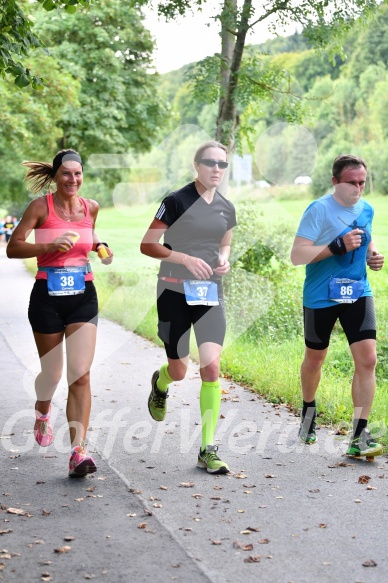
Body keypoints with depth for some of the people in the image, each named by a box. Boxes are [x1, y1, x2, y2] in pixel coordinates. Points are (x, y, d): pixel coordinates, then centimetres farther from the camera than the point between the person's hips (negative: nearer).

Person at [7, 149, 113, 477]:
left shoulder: (90, 207, 5)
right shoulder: (41, 207, -6)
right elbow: (13, 247, -10)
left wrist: (100, 247, 5)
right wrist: (51, 246, -24)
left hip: (83, 297, 2)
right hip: (47, 297, -2)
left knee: (81, 375, -9)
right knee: (52, 373, 12)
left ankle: (79, 453, -11)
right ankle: (42, 411, 47)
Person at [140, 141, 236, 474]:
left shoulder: (227, 209, 6)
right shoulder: (176, 202, -10)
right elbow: (147, 245, -10)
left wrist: (224, 260, 0)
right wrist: (186, 258, -21)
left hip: (210, 294, 3)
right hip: (175, 293, -3)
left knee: (211, 366, -11)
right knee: (179, 370, 8)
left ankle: (208, 450, -4)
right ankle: (159, 385, 49)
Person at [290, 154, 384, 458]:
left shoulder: (366, 209, 4)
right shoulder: (319, 210, -15)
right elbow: (297, 255, -20)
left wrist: (373, 254, 2)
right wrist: (338, 246, -27)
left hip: (358, 294, 4)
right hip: (321, 297, -4)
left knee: (367, 359, -11)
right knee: (315, 358, 15)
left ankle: (359, 436, -8)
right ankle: (309, 410, 45)